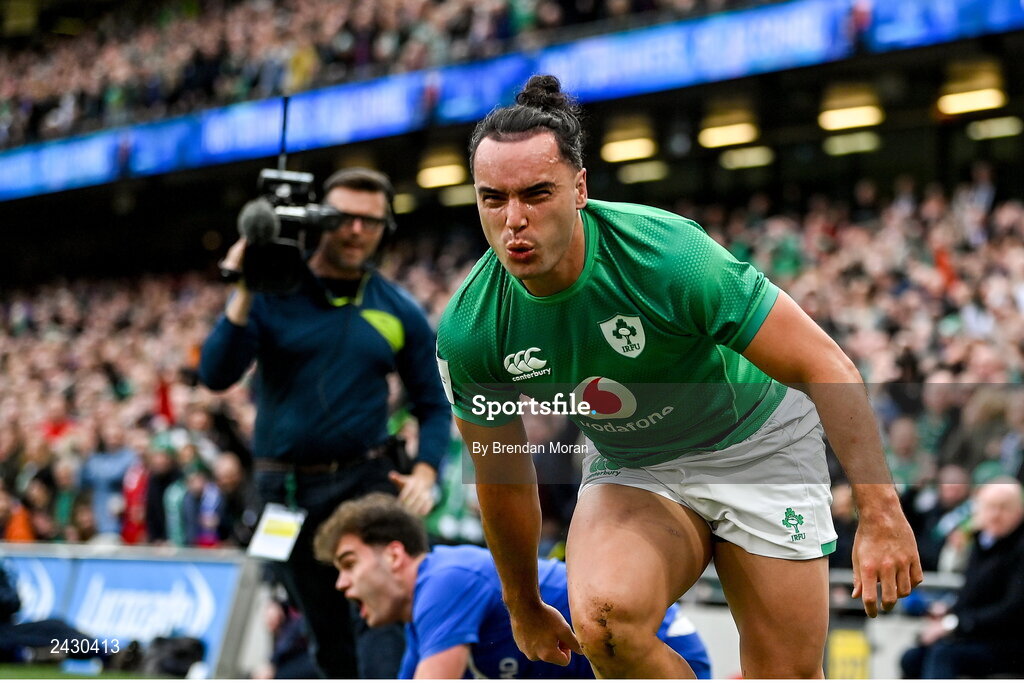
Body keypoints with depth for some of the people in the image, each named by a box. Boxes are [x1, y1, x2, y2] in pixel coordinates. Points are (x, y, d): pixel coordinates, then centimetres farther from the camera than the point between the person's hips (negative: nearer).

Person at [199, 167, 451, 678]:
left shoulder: (399, 313, 4)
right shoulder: (274, 296, -1)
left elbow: (433, 404, 10)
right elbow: (216, 375, -10)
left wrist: (424, 471, -7)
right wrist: (244, 295, -20)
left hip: (366, 480, -1)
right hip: (287, 489, 1)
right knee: (327, 632, 10)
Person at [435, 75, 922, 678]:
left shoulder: (666, 254, -30)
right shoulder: (468, 334, -19)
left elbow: (828, 367, -25)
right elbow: (501, 475, 0)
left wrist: (881, 514, -28)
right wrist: (525, 607, 12)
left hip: (758, 443, -1)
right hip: (629, 470, 2)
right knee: (604, 619, -30)